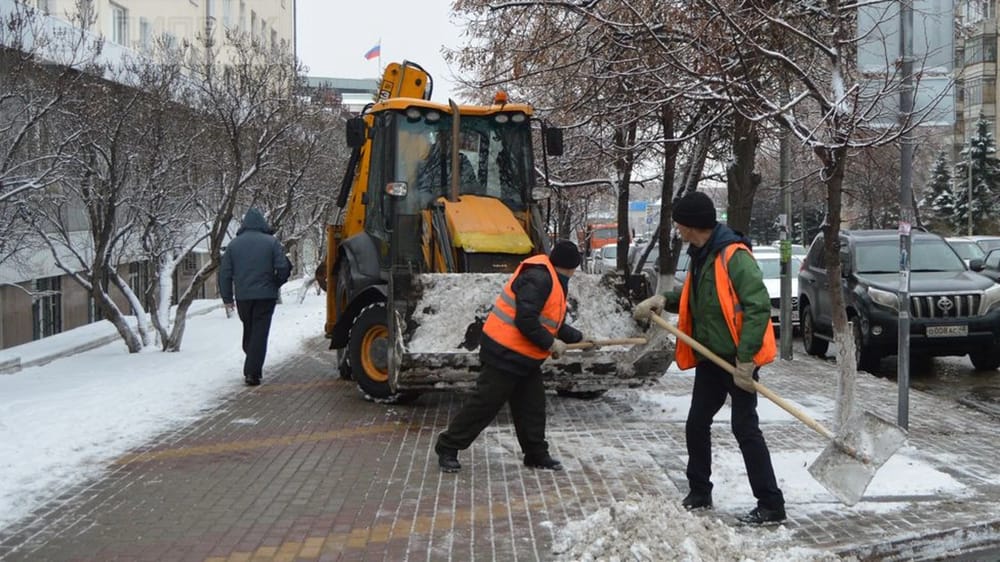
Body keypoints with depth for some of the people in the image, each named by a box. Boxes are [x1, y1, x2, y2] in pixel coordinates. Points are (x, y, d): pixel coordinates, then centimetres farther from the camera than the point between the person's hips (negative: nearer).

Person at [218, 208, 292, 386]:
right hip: (266, 296, -3)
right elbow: (283, 268, -9)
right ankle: (253, 373, -8)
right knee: (260, 333, -1)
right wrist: (276, 284, 11)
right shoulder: (271, 242, -3)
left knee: (248, 330, 19)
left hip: (243, 297, 3)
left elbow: (225, 273, 4)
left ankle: (251, 369, 25)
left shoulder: (234, 244, 5)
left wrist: (227, 298, 12)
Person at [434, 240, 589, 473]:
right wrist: (550, 343, -17)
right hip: (505, 353, -10)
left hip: (525, 357, 10)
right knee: (485, 403, -5)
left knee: (533, 406, 13)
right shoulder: (538, 278, -19)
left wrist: (578, 338, 30)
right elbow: (525, 321, -27)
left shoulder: (553, 282, 15)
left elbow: (552, 323, 27)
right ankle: (448, 448, 4)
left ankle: (536, 454, 24)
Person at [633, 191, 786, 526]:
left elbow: (759, 306, -24)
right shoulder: (699, 256, 9)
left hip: (738, 360, -9)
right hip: (710, 357, 9)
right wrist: (665, 300, 1)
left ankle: (771, 506, 3)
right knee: (696, 425, 13)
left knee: (745, 429, -6)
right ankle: (699, 494, 28)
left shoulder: (734, 256, -20)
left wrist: (745, 358, -26)